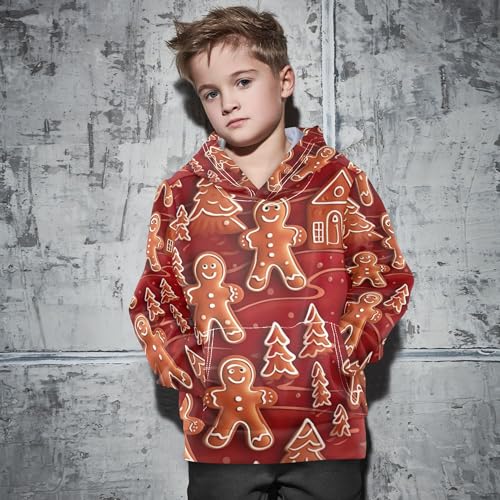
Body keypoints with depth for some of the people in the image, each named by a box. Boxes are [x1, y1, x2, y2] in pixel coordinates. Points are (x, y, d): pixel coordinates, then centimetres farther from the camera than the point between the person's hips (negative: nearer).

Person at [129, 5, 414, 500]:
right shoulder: (182, 194, 3)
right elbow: (153, 303, 8)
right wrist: (190, 376, -3)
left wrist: (340, 357, -6)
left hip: (327, 435, 0)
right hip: (220, 436, 1)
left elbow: (388, 282, 5)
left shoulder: (340, 181, 1)